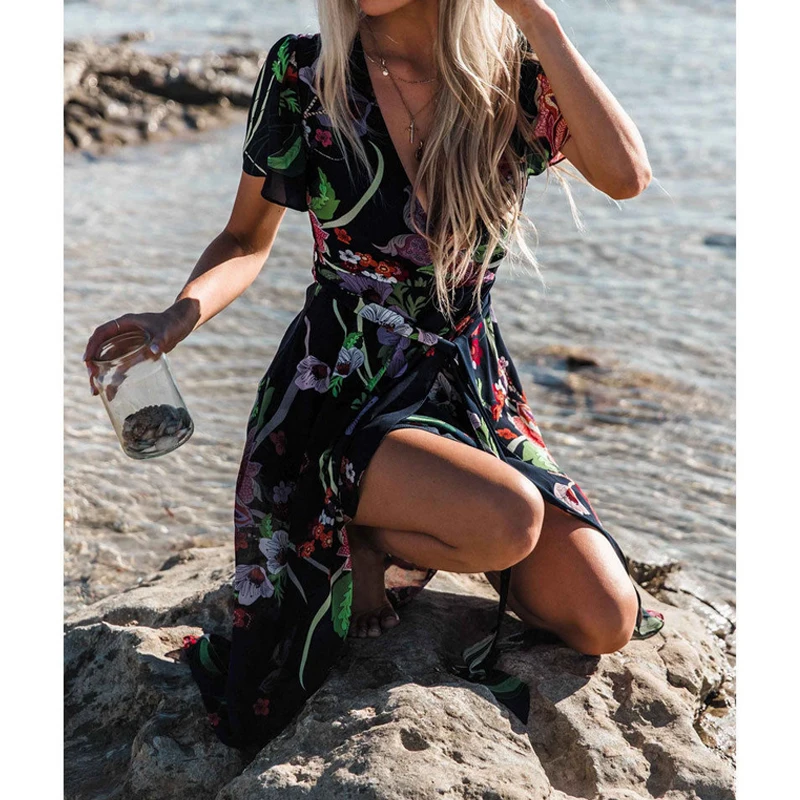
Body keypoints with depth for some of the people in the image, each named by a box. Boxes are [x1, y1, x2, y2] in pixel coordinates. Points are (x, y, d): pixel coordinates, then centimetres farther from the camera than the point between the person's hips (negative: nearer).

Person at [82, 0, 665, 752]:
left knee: (604, 622, -8)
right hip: (342, 390, -3)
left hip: (474, 391, 4)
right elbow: (248, 240, 4)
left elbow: (625, 175, -20)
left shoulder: (514, 78, -3)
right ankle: (359, 539, 0)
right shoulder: (303, 73, -6)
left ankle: (414, 531, 15)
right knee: (507, 521, -33)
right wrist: (177, 317, -16)